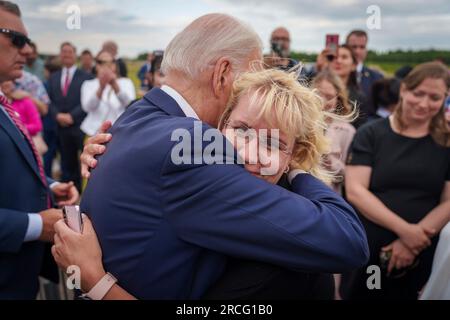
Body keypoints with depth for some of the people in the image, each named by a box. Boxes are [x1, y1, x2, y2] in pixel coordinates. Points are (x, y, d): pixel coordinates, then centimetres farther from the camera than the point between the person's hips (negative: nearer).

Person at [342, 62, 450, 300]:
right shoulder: (371, 134, -3)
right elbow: (355, 191, -11)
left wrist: (412, 241, -14)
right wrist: (404, 229, -18)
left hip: (419, 255, 1)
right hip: (365, 249, -1)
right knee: (356, 295, 13)